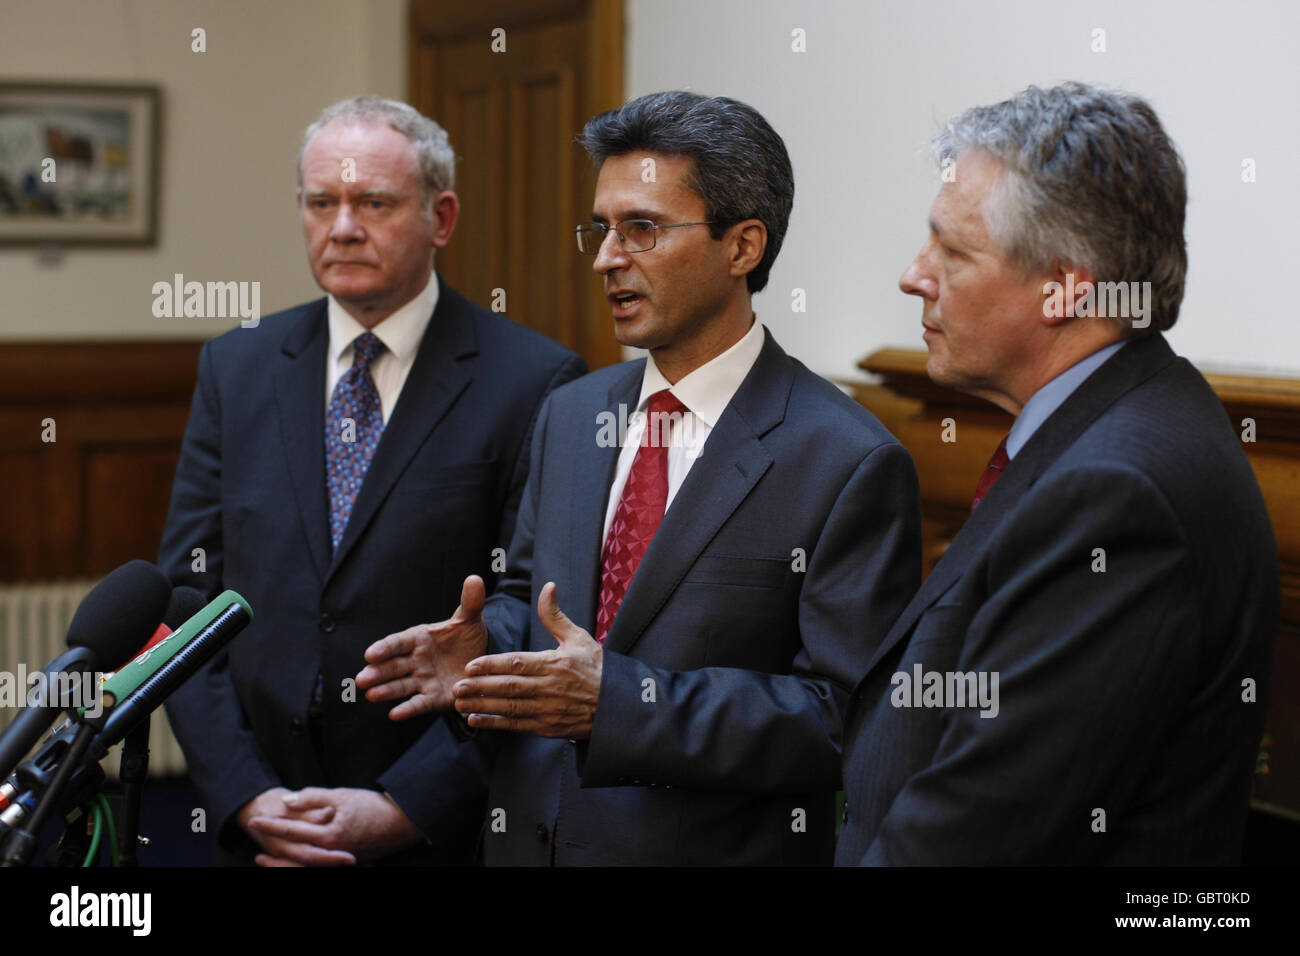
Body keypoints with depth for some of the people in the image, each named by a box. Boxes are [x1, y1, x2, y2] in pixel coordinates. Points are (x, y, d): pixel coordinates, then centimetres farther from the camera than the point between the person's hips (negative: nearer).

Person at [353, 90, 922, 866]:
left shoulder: (849, 464, -15)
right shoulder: (570, 415, 6)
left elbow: (846, 720, -20)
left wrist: (619, 700, -26)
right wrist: (484, 650, -8)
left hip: (713, 846, -5)